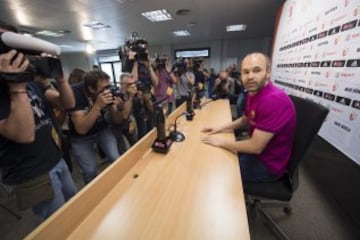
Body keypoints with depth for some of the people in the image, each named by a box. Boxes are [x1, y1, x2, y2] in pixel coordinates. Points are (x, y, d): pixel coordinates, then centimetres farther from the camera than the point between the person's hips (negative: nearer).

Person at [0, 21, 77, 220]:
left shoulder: (30, 82, 6)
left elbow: (68, 104, 0)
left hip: (57, 161, 7)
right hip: (32, 176, -7)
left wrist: (59, 77, -14)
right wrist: (16, 86, -30)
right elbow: (24, 135, -28)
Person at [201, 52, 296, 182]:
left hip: (268, 163, -8)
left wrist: (221, 142, -18)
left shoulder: (273, 100, -32)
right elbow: (245, 120, 15)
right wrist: (220, 128, 5)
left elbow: (255, 147, -30)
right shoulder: (252, 93, -2)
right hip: (256, 148, 8)